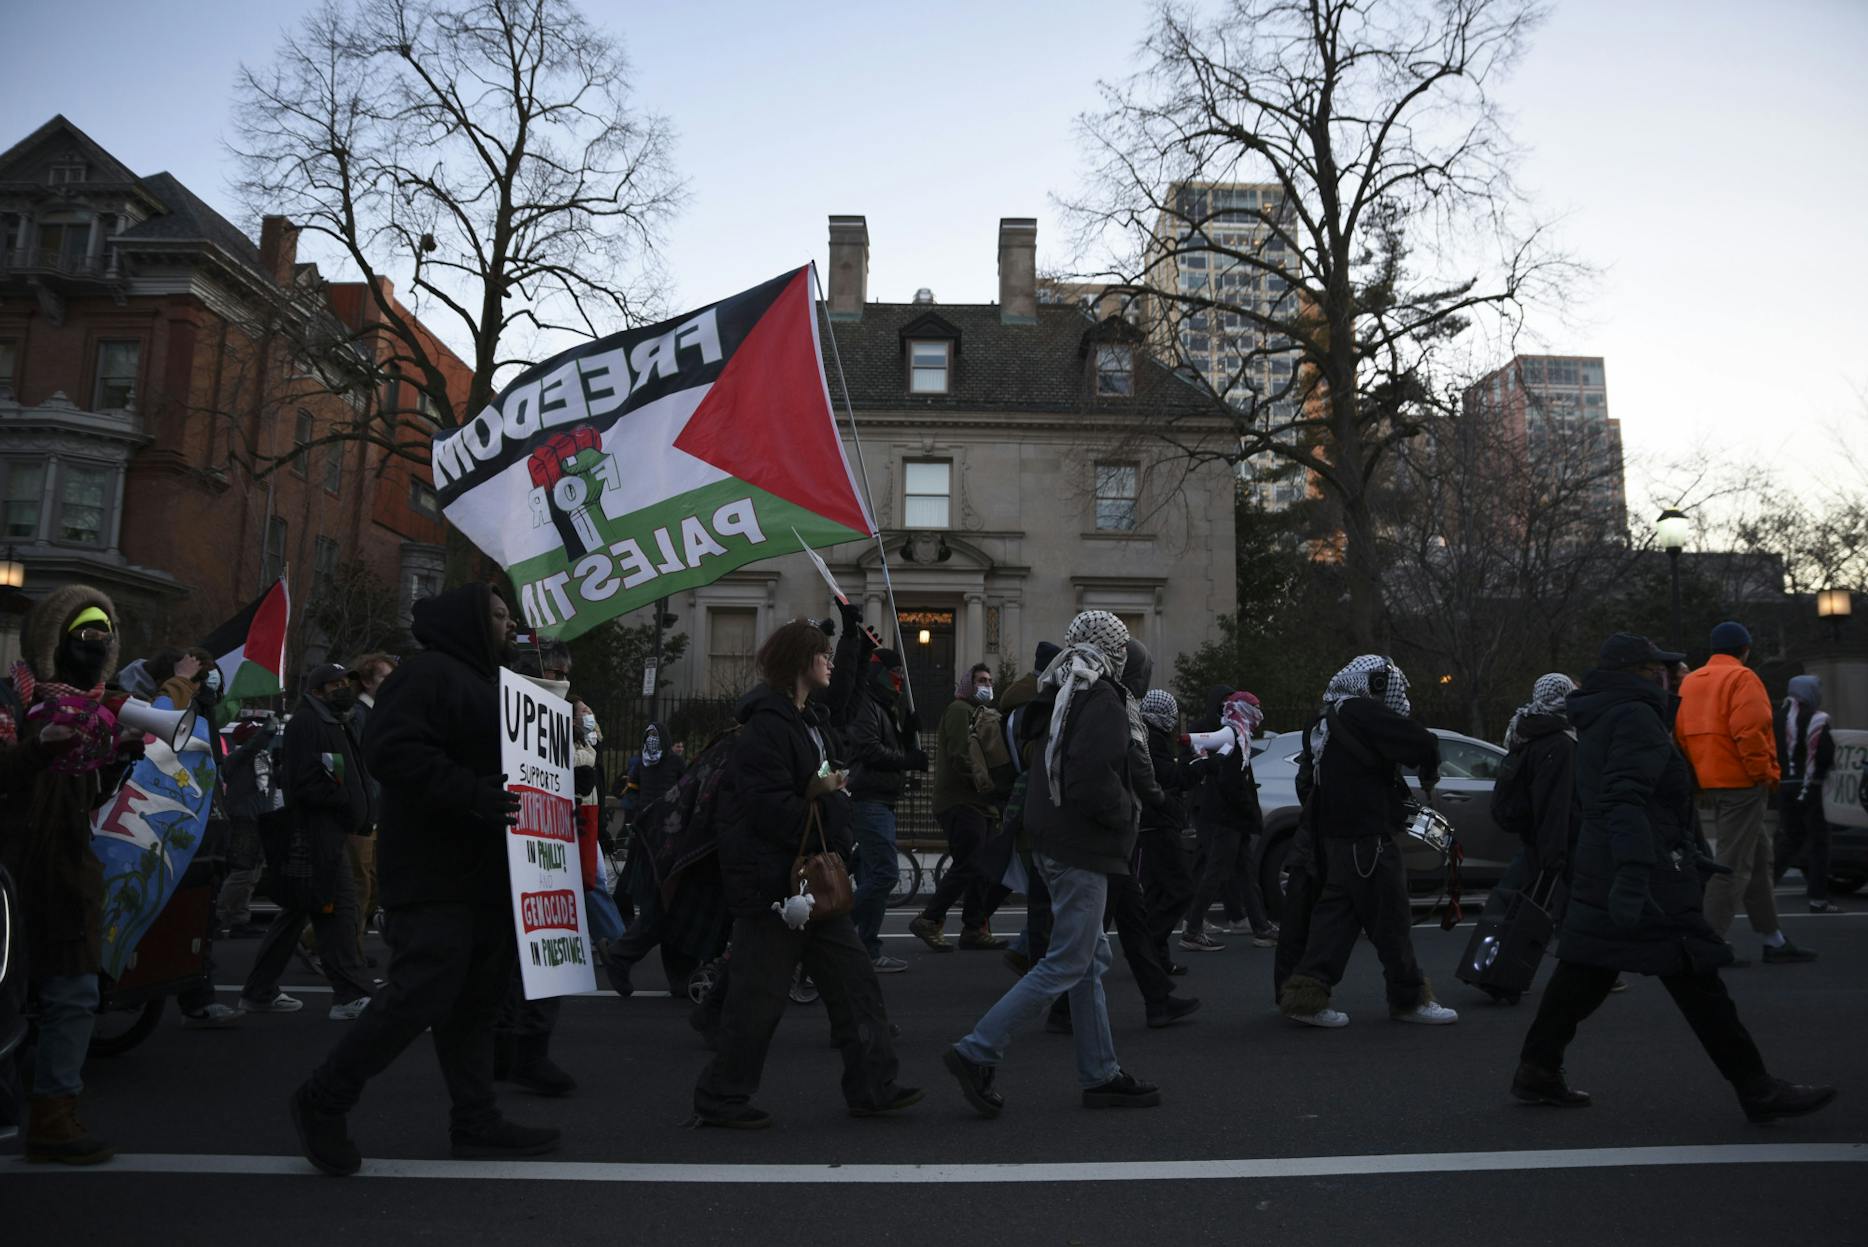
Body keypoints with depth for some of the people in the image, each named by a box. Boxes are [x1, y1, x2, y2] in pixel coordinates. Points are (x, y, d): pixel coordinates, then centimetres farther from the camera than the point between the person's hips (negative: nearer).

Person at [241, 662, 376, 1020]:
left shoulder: (331, 723, 23)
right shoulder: (306, 723, -10)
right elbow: (306, 784, -20)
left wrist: (357, 814, 10)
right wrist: (348, 800, -14)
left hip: (330, 833, 11)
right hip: (316, 834, -11)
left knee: (296, 913, 16)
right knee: (338, 908, -11)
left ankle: (259, 992, 25)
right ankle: (351, 995, -10)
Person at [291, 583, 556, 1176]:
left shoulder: (486, 684, 22)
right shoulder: (427, 674, -10)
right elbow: (394, 751, -24)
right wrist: (473, 795, -28)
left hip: (485, 876, 10)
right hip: (435, 876, -10)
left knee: (476, 1002, 12)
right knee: (420, 994, -10)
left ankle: (476, 1121, 19)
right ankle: (323, 1103, 8)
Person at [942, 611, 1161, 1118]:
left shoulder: (1067, 699, 13)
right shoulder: (1104, 705, -16)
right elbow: (1094, 782, -25)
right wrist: (1126, 814, -8)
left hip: (1054, 844, 10)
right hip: (1082, 851, -10)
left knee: (1092, 960, 15)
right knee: (1067, 964, -4)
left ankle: (1101, 1075, 21)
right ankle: (977, 1053, -4)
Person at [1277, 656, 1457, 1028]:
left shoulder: (1325, 723, 15)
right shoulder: (1363, 713, -13)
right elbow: (1424, 743, -19)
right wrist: (1428, 778, 2)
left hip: (1335, 839, 9)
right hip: (1368, 839, -9)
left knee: (1336, 913, 11)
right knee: (1391, 920, 3)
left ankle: (1306, 993, 6)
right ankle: (1410, 999, 15)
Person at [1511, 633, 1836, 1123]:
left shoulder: (1599, 721, 18)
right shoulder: (1636, 717, -13)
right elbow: (1626, 800, -26)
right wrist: (1634, 873, -36)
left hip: (1598, 874, 10)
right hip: (1648, 879, -10)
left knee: (1584, 971, 10)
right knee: (1696, 979, -2)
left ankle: (1537, 1070, 12)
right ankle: (1758, 1091, 7)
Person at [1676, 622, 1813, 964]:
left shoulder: (1690, 682, 14)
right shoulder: (1742, 678, -11)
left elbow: (1682, 735, 12)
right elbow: (1749, 731, -22)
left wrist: (1699, 772, 14)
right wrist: (1764, 774, -13)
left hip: (1712, 779, 9)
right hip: (1741, 782, -9)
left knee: (1759, 859, 17)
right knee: (1734, 865, -5)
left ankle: (1774, 941, 23)